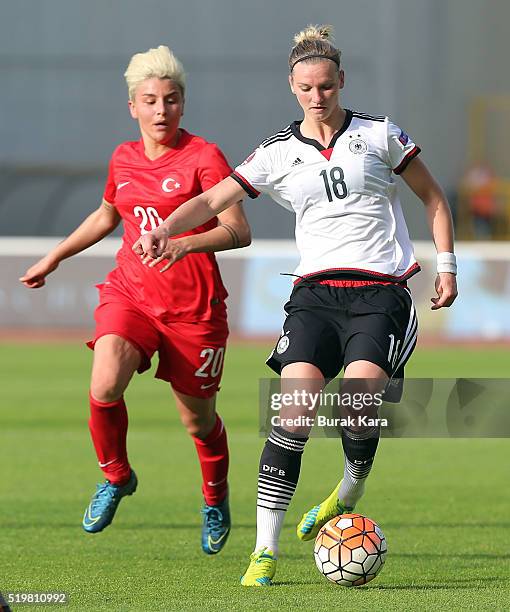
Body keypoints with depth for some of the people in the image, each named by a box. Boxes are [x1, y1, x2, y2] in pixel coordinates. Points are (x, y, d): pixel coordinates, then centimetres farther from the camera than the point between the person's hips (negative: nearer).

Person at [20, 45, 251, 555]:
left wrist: (186, 243, -35)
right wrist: (53, 258, 31)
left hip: (193, 307, -3)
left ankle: (216, 502, 37)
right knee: (104, 387, -23)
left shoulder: (204, 157, -10)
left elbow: (238, 231, -19)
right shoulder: (124, 159, 8)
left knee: (198, 420, 6)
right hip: (129, 293, 3)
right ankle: (115, 477, 4)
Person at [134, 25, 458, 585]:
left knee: (359, 400, -23)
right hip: (316, 291, 1)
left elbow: (432, 197, 16)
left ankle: (349, 495, 11)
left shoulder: (378, 135, 6)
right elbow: (212, 200, 4)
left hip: (381, 291, -1)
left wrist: (446, 265, 8)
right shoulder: (278, 154, 8)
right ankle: (265, 550, -14)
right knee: (295, 411, -17)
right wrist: (164, 230, -14)